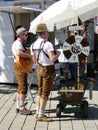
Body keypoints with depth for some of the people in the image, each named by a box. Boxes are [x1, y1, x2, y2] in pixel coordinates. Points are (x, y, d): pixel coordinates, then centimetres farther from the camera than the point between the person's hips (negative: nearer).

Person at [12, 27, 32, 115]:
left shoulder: (19, 43, 18)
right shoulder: (18, 43, -15)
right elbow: (19, 53, -35)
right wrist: (29, 56, -26)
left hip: (21, 67, 11)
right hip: (20, 67, -11)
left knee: (20, 87, 15)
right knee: (23, 88, -8)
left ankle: (18, 107, 21)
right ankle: (22, 108, -5)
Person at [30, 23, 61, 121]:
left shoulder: (33, 45, 4)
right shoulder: (48, 44, -20)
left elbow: (34, 60, 11)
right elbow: (53, 59, -28)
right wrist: (58, 54, -9)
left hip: (39, 68, 8)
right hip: (48, 69, -8)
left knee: (40, 91, 18)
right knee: (45, 92, 0)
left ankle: (38, 112, 24)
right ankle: (41, 115, 4)